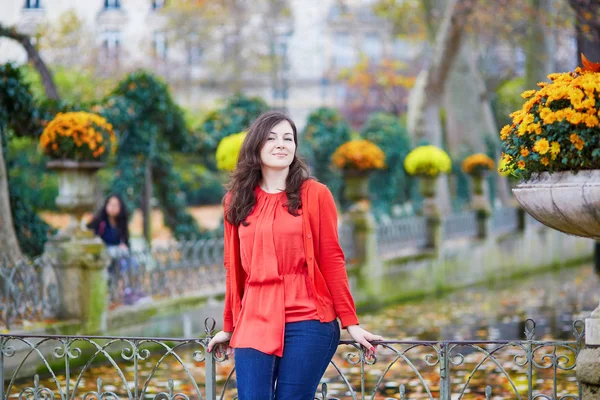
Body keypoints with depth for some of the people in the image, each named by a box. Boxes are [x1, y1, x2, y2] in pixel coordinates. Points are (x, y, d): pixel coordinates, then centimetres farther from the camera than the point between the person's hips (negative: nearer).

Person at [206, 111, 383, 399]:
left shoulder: (315, 194, 1)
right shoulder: (236, 200, 10)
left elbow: (332, 261, 1)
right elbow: (234, 269, 15)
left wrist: (350, 322, -3)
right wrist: (229, 327, 18)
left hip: (307, 322, -2)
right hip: (255, 323, 3)